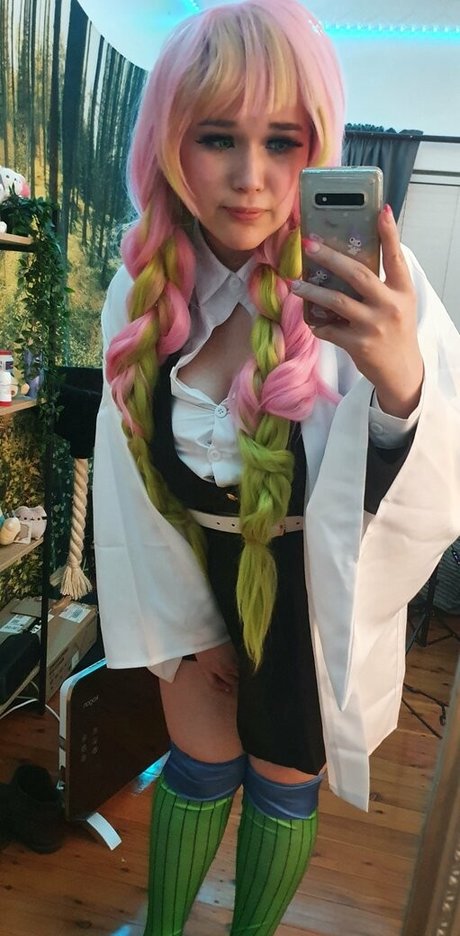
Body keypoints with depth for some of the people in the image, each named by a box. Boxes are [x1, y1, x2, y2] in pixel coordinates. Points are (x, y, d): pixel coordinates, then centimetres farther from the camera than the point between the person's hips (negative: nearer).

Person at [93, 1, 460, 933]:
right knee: (197, 765, 23)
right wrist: (182, 618, 2)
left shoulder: (368, 289, -23)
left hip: (310, 598, -2)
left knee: (281, 781, 21)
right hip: (196, 577, 3)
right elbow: (136, 475, -4)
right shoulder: (144, 293, -12)